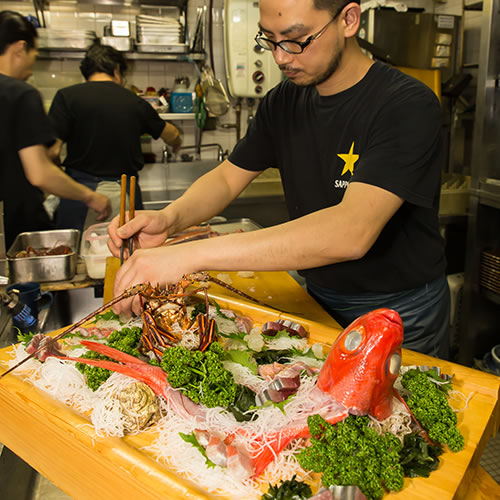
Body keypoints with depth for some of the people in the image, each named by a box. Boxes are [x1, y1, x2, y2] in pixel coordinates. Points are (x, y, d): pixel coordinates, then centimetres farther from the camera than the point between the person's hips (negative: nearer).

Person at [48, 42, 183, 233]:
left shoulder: (67, 96, -3)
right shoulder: (135, 102, 6)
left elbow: (52, 151, -8)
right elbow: (172, 135, 22)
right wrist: (177, 143, 46)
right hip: (126, 193, 2)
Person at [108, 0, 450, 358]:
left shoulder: (407, 105, -25)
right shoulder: (283, 102, -3)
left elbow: (352, 232, -38)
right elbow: (228, 177, 2)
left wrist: (193, 253, -42)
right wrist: (169, 219, -21)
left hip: (401, 315, -5)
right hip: (320, 300, 6)